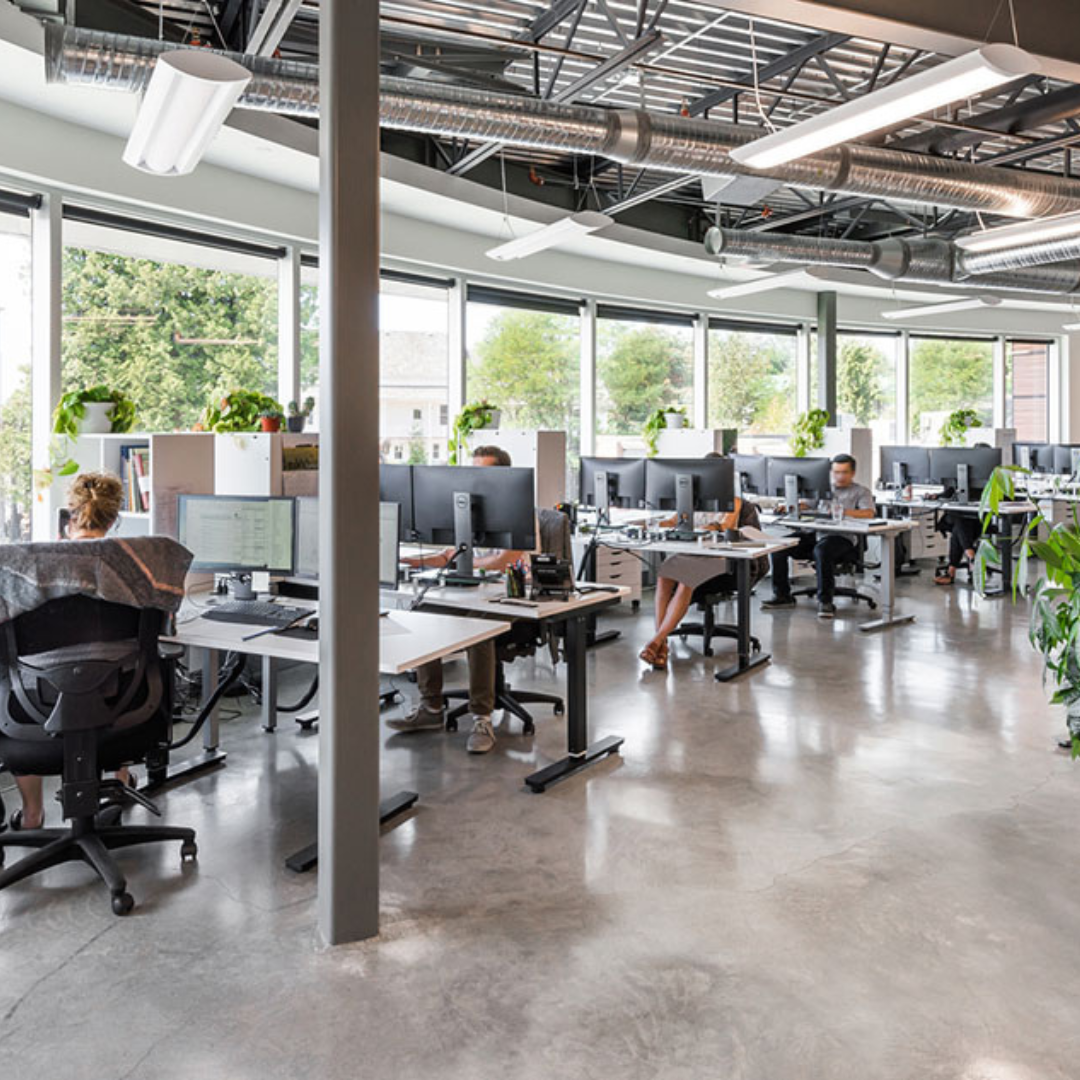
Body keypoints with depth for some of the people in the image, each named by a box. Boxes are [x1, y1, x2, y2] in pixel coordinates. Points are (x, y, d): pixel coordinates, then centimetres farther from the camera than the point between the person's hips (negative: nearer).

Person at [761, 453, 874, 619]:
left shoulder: (861, 492, 13)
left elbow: (869, 513, -5)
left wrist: (843, 512, -22)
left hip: (842, 538, -5)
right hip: (814, 534, 5)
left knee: (822, 549, -40)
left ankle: (825, 601, -31)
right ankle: (782, 595, -8)